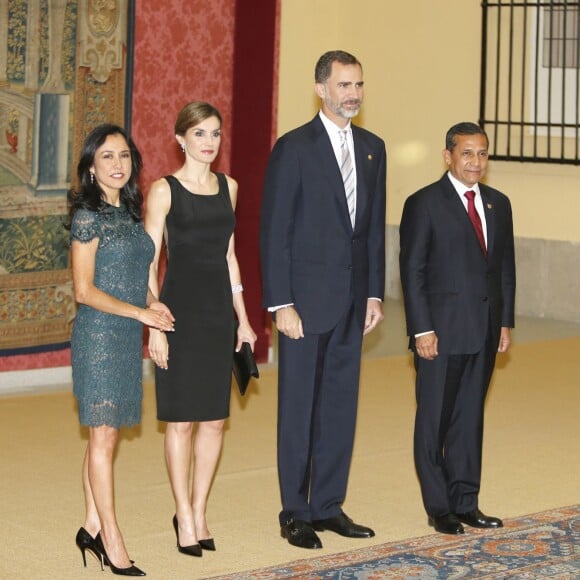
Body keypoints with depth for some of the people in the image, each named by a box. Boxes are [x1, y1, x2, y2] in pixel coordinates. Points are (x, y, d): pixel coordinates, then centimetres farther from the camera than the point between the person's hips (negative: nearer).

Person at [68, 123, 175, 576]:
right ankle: (112, 543, 0)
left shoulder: (129, 213, 12)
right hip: (99, 335, -7)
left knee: (108, 436, 10)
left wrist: (154, 303, 1)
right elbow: (84, 290, -12)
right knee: (103, 437, -4)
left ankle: (93, 528, 18)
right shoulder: (89, 216, -10)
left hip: (128, 336, 7)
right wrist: (140, 312, -15)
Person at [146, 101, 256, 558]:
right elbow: (149, 263, -7)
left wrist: (243, 317, 14)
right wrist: (154, 325, -13)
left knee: (215, 418, 6)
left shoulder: (228, 187, 11)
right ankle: (185, 519, 10)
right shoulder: (164, 190, -5)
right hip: (180, 309, -5)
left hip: (218, 310, 5)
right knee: (181, 419, 0)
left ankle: (198, 511, 18)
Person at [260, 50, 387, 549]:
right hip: (307, 298, -6)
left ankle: (328, 505, 20)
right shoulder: (294, 148, -9)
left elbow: (375, 226, 13)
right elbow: (274, 232, -10)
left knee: (341, 405, 10)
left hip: (351, 301, 6)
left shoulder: (372, 148, 10)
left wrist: (374, 293, 8)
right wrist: (282, 303, -14)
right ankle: (295, 513, 12)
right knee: (299, 409, 3)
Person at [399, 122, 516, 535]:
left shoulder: (498, 204, 11)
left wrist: (505, 322, 8)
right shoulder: (424, 204, -6)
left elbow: (506, 267, 14)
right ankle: (439, 507, 11)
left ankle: (466, 502, 19)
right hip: (441, 332, -5)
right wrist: (422, 329, -14)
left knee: (470, 418, 11)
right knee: (434, 420, 3)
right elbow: (412, 271, -9)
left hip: (484, 332, 5)